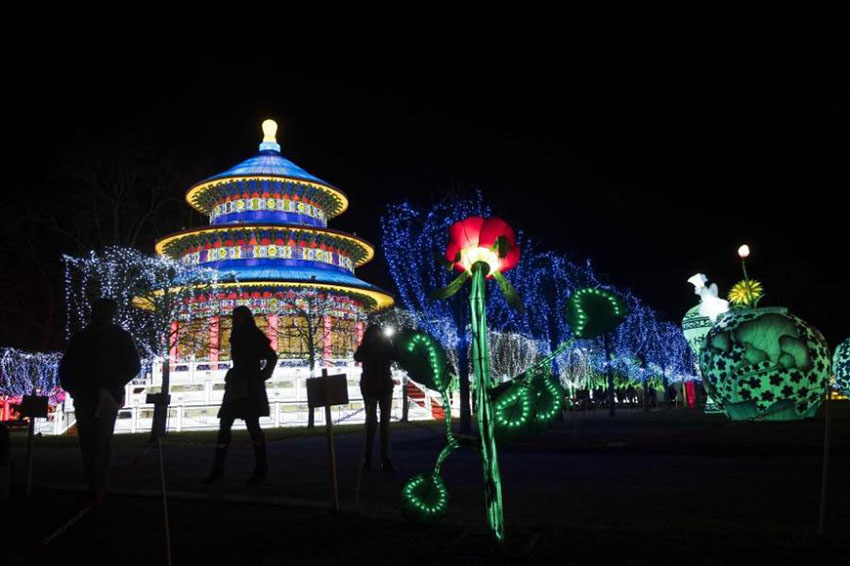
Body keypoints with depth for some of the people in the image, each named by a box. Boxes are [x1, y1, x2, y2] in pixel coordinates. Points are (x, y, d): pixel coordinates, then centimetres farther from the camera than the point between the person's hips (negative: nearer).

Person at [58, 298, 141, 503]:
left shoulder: (120, 337, 3)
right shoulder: (80, 338, 13)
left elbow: (133, 365, -1)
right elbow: (66, 365, 15)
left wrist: (111, 387, -11)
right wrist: (70, 386, -3)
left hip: (106, 398, -3)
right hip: (83, 397, 3)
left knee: (102, 443, -7)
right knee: (86, 443, 2)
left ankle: (99, 489, -4)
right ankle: (92, 487, 8)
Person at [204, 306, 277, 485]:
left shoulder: (255, 336, -3)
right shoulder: (237, 337, 17)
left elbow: (272, 357, -9)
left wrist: (262, 376, -9)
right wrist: (232, 378, 10)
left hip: (251, 387, -7)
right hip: (236, 386, 7)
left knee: (252, 426, -7)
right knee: (224, 425, 0)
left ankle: (261, 470, -1)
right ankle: (217, 470, 2)